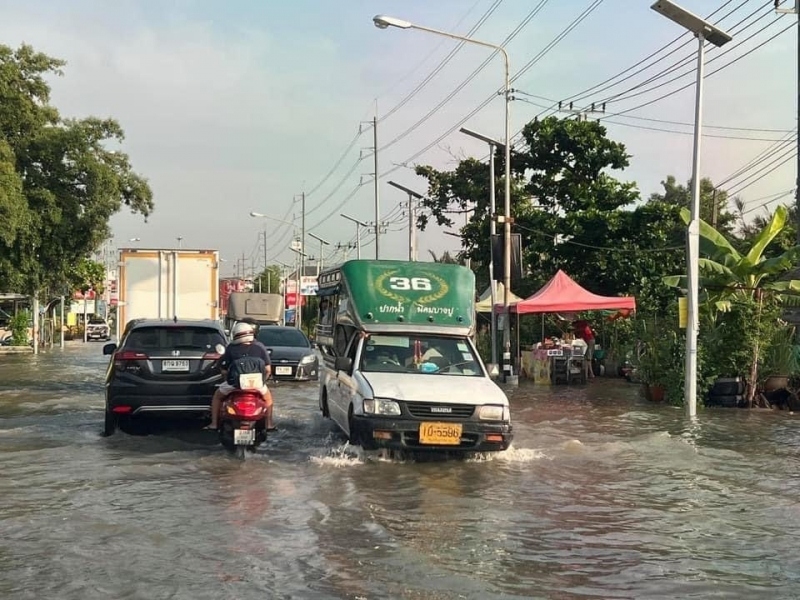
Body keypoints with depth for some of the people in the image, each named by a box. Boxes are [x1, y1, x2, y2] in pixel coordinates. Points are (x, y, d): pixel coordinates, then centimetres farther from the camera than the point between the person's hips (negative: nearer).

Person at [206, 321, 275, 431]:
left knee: (217, 396, 29)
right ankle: (269, 424, 30)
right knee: (267, 397, 34)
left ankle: (214, 423, 26)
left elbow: (224, 371, 0)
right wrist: (262, 380, 18)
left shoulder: (231, 348, -1)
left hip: (235, 384, -1)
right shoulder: (260, 347, 2)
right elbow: (268, 369, 0)